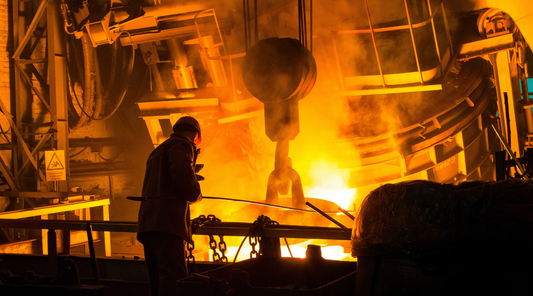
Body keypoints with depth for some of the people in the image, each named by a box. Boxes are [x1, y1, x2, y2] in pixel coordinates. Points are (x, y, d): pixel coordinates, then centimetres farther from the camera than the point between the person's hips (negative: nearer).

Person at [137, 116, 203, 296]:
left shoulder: (158, 151, 29)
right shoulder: (181, 146, -1)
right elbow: (183, 175, -17)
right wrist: (196, 195, 2)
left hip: (148, 224, 9)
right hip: (167, 224, -9)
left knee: (158, 281, 10)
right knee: (174, 280, -16)